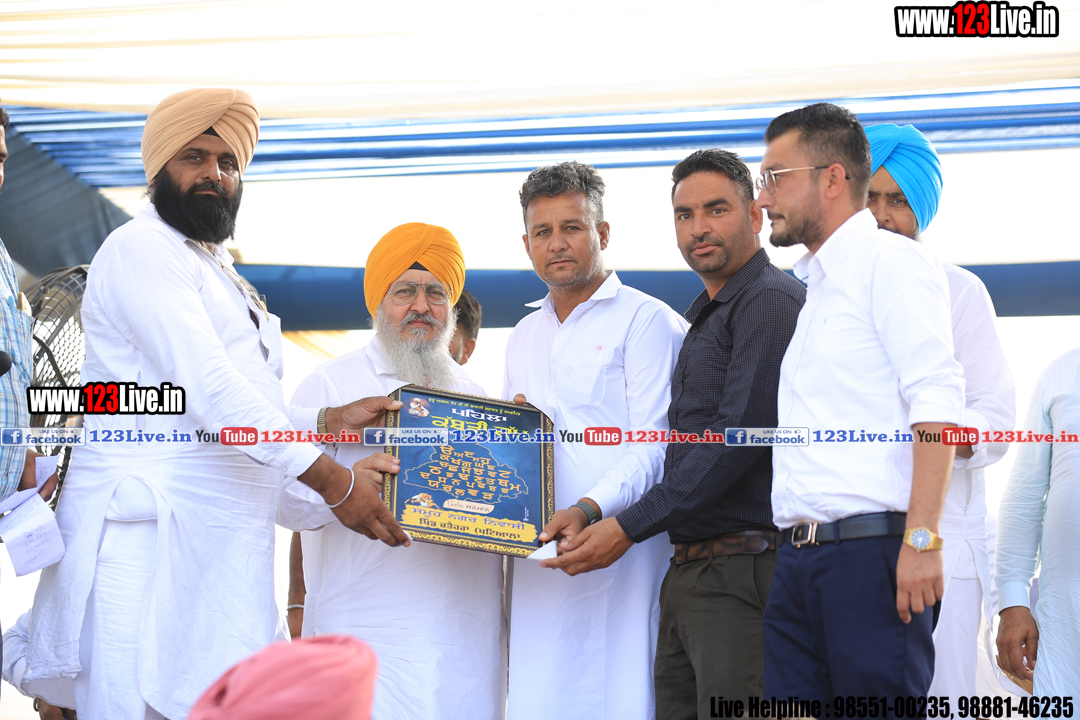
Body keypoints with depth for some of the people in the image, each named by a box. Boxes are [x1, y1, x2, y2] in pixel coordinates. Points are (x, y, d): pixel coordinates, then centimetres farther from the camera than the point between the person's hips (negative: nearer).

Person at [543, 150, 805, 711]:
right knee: (674, 706, 8)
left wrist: (630, 527, -14)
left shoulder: (770, 301, -8)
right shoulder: (707, 316, 24)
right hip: (687, 573, 9)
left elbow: (739, 434, -16)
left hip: (742, 574, -9)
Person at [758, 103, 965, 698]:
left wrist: (921, 538, -21)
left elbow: (935, 400, -14)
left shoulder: (889, 260, -4)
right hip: (798, 560, 8)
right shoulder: (810, 286, 22)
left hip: (870, 552, -8)